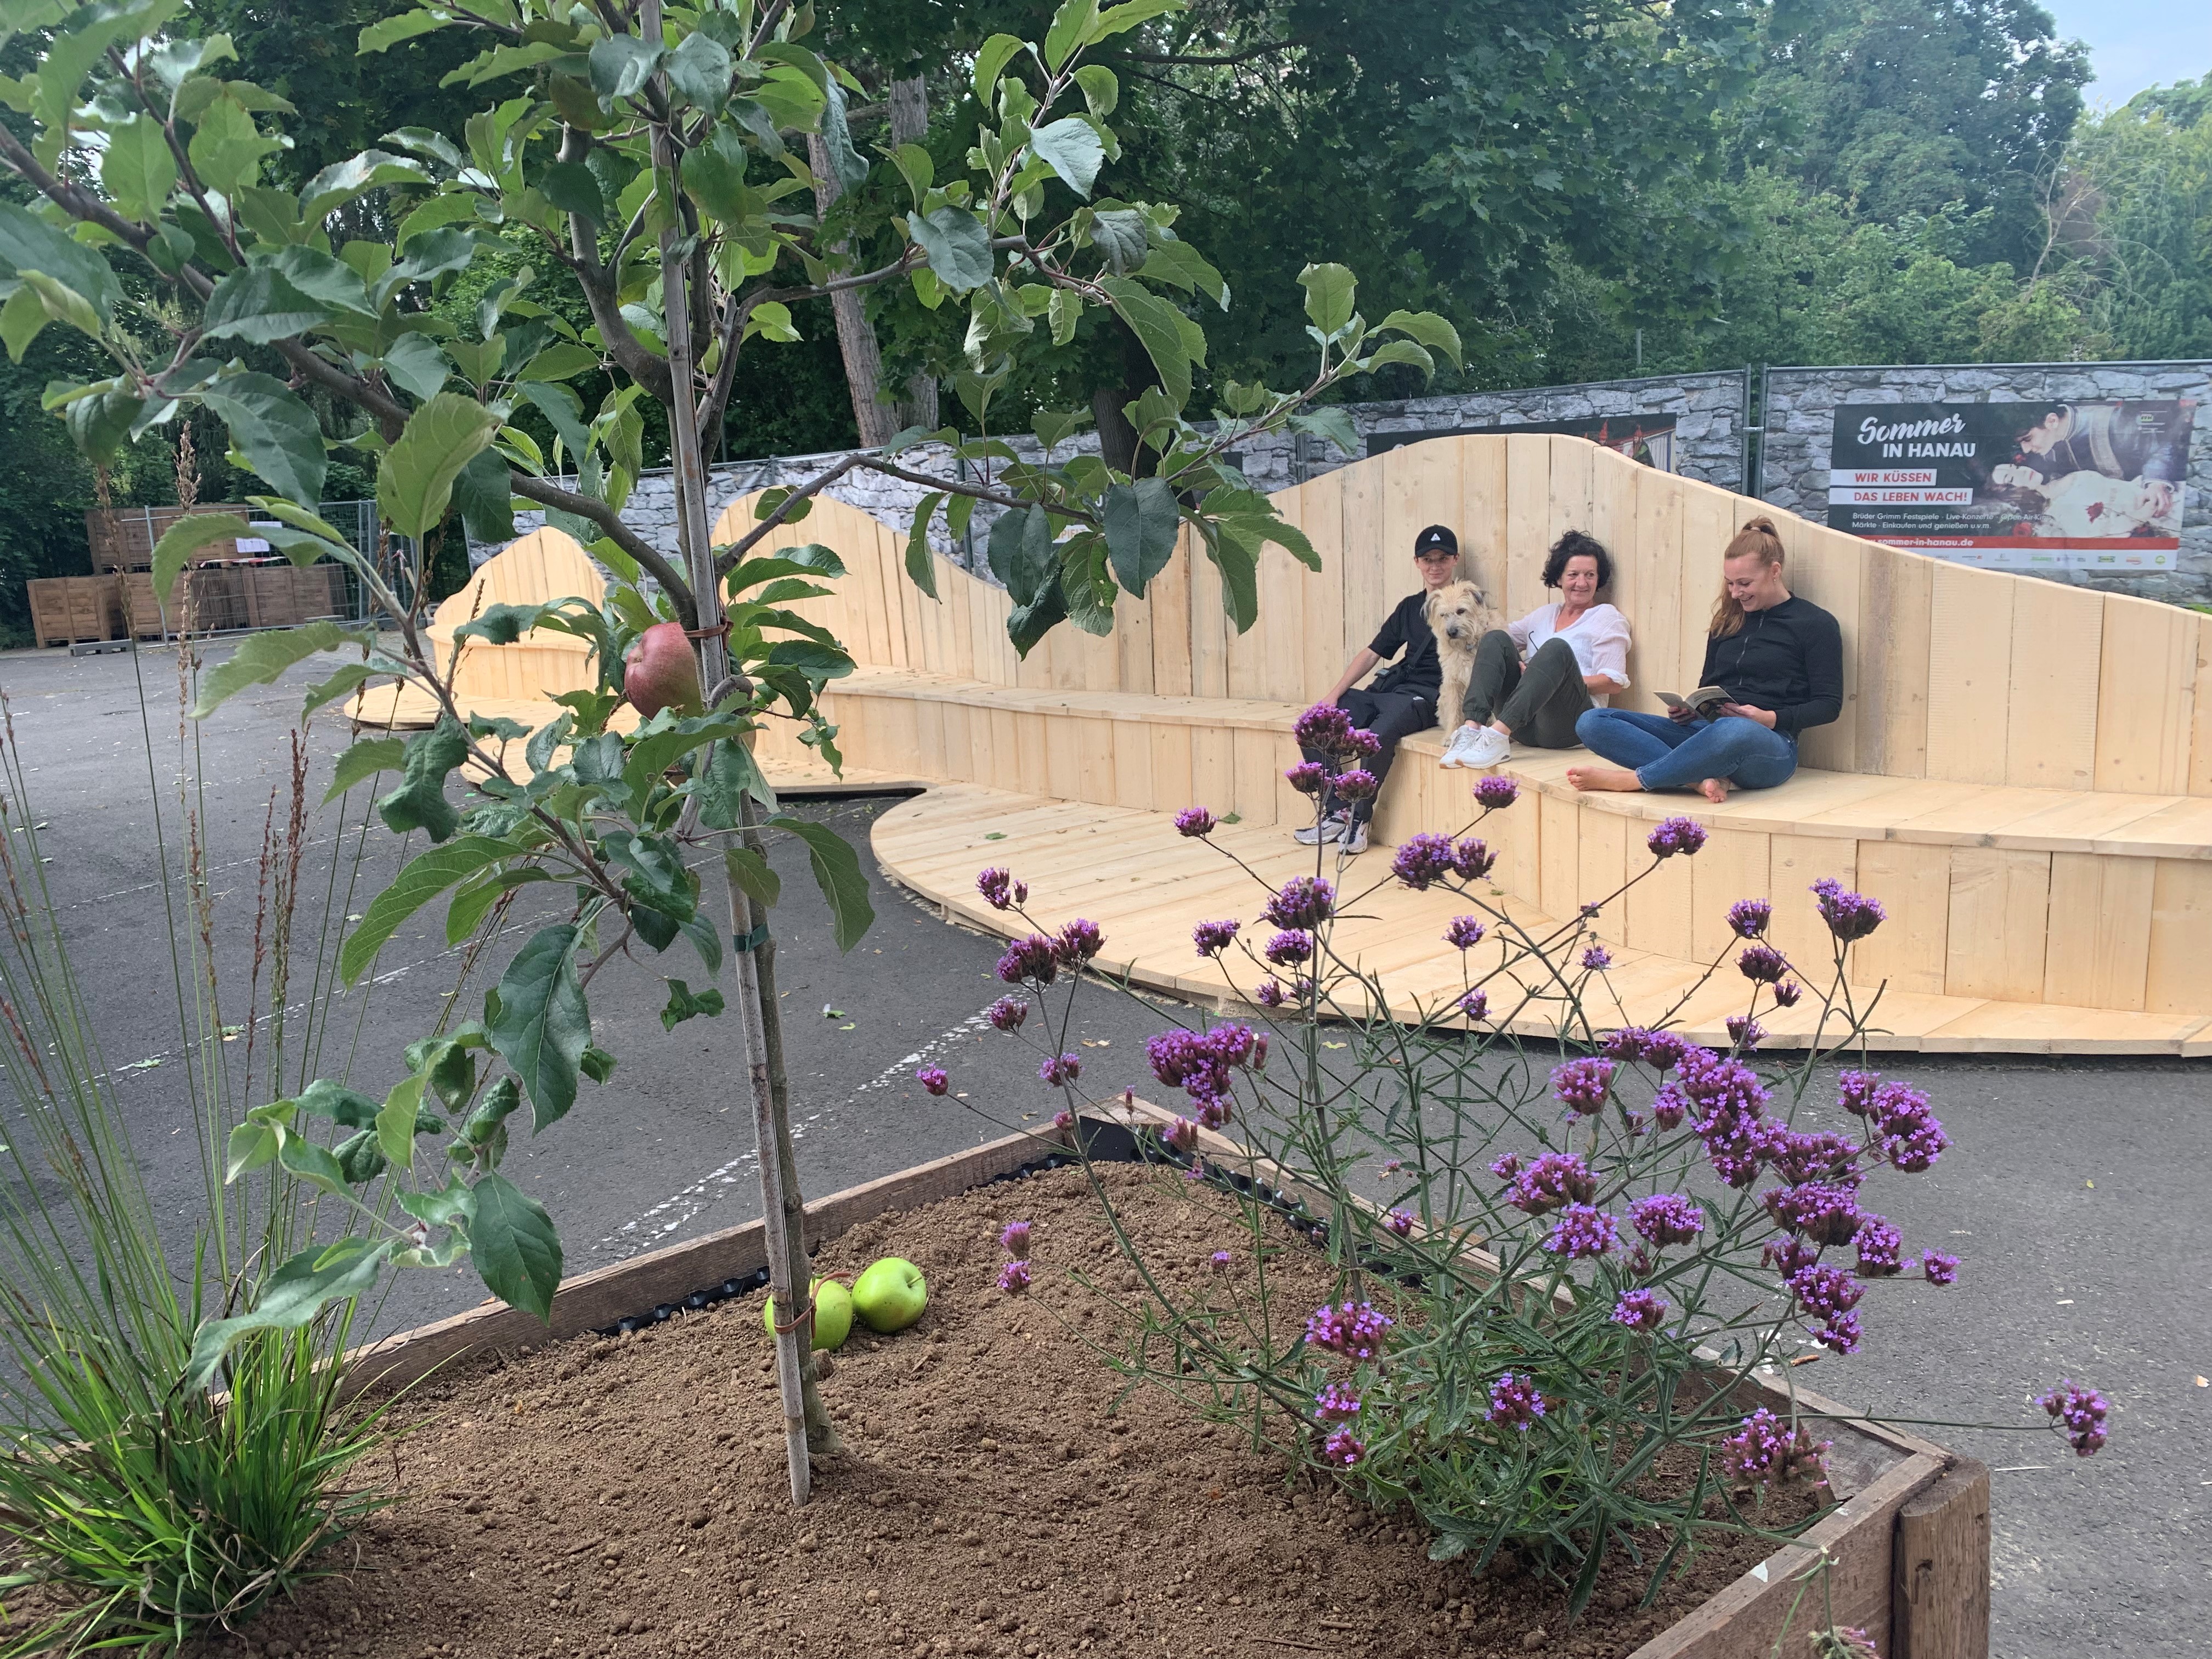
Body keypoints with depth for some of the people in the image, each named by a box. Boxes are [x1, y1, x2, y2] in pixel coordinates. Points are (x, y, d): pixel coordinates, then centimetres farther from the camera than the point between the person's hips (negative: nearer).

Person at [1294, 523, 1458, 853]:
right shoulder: (1409, 607, 20)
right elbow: (1372, 653, 19)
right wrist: (1334, 695, 9)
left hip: (1425, 695, -7)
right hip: (1388, 689, 7)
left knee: (1379, 734, -37)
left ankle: (1359, 818, -18)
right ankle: (1338, 813, -8)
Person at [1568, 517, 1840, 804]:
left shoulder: (1815, 625, 5)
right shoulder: (1727, 622, 22)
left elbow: (1829, 704, 1)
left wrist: (1772, 719, -15)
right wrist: (1688, 709, 4)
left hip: (1770, 745, -6)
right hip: (1707, 731, 6)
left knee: (1735, 732, -47)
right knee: (1593, 722, -15)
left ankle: (1631, 779, -31)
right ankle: (1701, 779, -32)